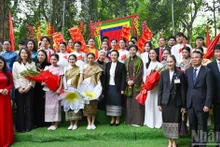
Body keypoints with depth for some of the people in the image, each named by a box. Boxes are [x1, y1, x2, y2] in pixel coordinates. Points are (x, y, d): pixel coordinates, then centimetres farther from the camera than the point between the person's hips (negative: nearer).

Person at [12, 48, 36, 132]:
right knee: (20, 108, 1)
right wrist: (18, 88, -10)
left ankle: (28, 127, 9)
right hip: (19, 89, 0)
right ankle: (20, 127, 8)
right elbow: (14, 77, 0)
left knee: (29, 108, 2)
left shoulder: (32, 64, 6)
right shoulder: (16, 64, 6)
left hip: (29, 89, 0)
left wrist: (29, 86, -10)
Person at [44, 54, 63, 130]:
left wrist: (59, 88, -14)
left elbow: (61, 79, -4)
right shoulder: (47, 68, 12)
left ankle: (56, 123, 4)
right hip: (48, 88, 4)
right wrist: (43, 82, -11)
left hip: (56, 89, -4)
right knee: (49, 105, 4)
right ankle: (52, 123, 11)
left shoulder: (60, 68, 0)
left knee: (56, 105, -2)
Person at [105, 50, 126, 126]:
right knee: (110, 102, 7)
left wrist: (122, 89, -12)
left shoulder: (121, 65, -3)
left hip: (117, 88, -4)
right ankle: (112, 119, 18)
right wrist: (105, 88, 3)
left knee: (117, 102, 2)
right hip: (109, 87, 4)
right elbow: (106, 77, 8)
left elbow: (123, 78, -6)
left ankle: (118, 119, 15)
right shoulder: (108, 65, 9)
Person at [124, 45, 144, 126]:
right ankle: (129, 119, 14)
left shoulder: (139, 60, -1)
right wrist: (128, 80, -7)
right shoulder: (126, 60, 12)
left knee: (136, 101, -4)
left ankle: (137, 120, 0)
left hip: (137, 84, -4)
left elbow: (140, 72, -8)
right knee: (129, 101, 6)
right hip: (128, 83, 4)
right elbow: (125, 72, 9)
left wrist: (133, 81, -14)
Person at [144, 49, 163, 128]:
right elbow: (144, 75, 13)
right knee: (148, 104, 6)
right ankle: (149, 122, 15)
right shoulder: (146, 64, 14)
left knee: (156, 103, -3)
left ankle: (157, 122, 5)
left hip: (156, 87, -4)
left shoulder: (160, 65, -1)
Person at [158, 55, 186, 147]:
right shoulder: (163, 73, 4)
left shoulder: (180, 74, -2)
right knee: (167, 121, 6)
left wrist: (183, 105, -3)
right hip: (166, 101, 2)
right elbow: (160, 88, 5)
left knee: (175, 121, 2)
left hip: (176, 102, -2)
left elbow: (183, 90, -2)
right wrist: (159, 103, 2)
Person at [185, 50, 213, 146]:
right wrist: (184, 102, 2)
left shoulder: (207, 71, -5)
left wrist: (208, 104, -14)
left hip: (201, 104, -4)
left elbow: (210, 89, -8)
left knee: (202, 126, 5)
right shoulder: (188, 71, 9)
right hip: (190, 103, 4)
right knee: (192, 125, 12)